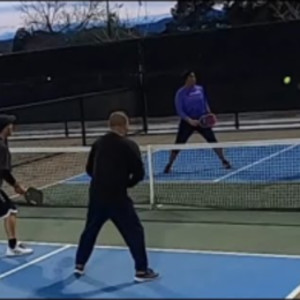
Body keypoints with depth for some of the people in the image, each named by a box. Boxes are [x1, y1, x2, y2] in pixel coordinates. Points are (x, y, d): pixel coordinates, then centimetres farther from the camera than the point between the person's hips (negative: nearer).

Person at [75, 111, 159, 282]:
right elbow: (139, 173, -10)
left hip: (96, 196, 6)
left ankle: (79, 265, 30)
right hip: (117, 197, -5)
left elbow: (89, 169, 16)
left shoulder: (98, 144, 7)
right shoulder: (129, 145, -9)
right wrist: (125, 183, 7)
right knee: (134, 231, 4)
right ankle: (141, 271, 5)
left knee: (90, 230, 21)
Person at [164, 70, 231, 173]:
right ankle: (169, 165, 13)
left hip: (202, 120, 3)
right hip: (187, 122, -3)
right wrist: (189, 120, -26)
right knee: (178, 144, -2)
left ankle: (224, 161, 11)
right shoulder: (180, 93, -11)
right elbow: (179, 111, -14)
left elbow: (205, 103, 16)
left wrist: (209, 114, 4)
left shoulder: (200, 89, 2)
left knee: (213, 140, -2)